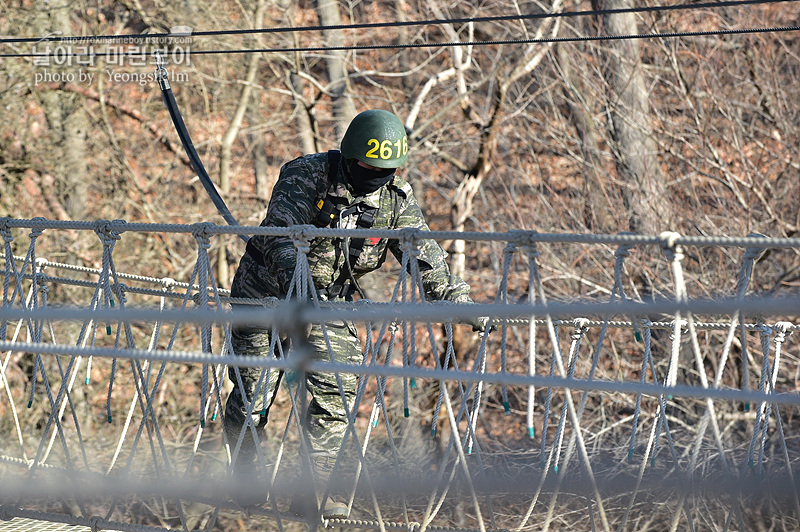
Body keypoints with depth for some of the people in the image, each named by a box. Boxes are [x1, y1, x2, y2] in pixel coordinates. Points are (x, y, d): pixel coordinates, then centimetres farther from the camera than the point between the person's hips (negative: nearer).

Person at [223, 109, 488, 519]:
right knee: (251, 395, 0)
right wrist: (291, 273, -50)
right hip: (268, 295, -3)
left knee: (335, 394, -9)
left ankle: (318, 486, -3)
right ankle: (242, 477, 19)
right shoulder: (307, 176, -21)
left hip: (329, 304, 4)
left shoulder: (396, 198, -6)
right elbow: (280, 228, -33)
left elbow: (425, 256, -5)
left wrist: (458, 301, -16)